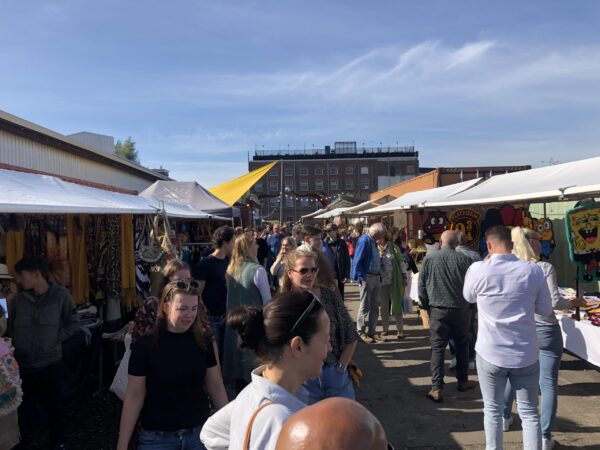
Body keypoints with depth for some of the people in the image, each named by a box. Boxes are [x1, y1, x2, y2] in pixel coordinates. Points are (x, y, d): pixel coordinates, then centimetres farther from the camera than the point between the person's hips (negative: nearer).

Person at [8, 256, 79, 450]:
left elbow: (73, 323, 0)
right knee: (25, 409, 14)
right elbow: (9, 328, 10)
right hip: (22, 365, 2)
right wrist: (14, 345, -2)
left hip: (50, 363, -2)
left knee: (54, 406, 13)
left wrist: (56, 339, -8)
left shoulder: (61, 295, -10)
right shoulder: (18, 299, -3)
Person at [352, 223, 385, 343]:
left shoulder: (373, 242, 13)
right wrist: (361, 278, -19)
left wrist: (379, 277, 12)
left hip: (376, 277, 9)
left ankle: (372, 332, 21)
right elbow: (357, 261, -18)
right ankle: (360, 333, 10)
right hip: (367, 277, -9)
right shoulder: (364, 240, -14)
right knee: (365, 307, -1)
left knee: (375, 307, 12)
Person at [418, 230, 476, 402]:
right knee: (462, 345, 19)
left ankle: (437, 388, 1)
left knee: (438, 348, 3)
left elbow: (421, 285, -2)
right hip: (460, 309, 1)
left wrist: (426, 305, 10)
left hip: (438, 309, -1)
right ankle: (463, 381, 31)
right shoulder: (464, 259, -7)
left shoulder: (429, 258, -5)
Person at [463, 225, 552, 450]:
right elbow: (545, 310, 1)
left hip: (490, 354, -1)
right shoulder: (533, 270, -9)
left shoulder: (478, 269, -14)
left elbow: (469, 297, 7)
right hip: (526, 354, 1)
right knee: (529, 412, 15)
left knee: (492, 410, 16)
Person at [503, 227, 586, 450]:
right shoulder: (545, 268, -14)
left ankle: (505, 418, 36)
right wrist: (573, 303, 3)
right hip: (545, 330, -4)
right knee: (548, 384, 6)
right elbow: (554, 302, -16)